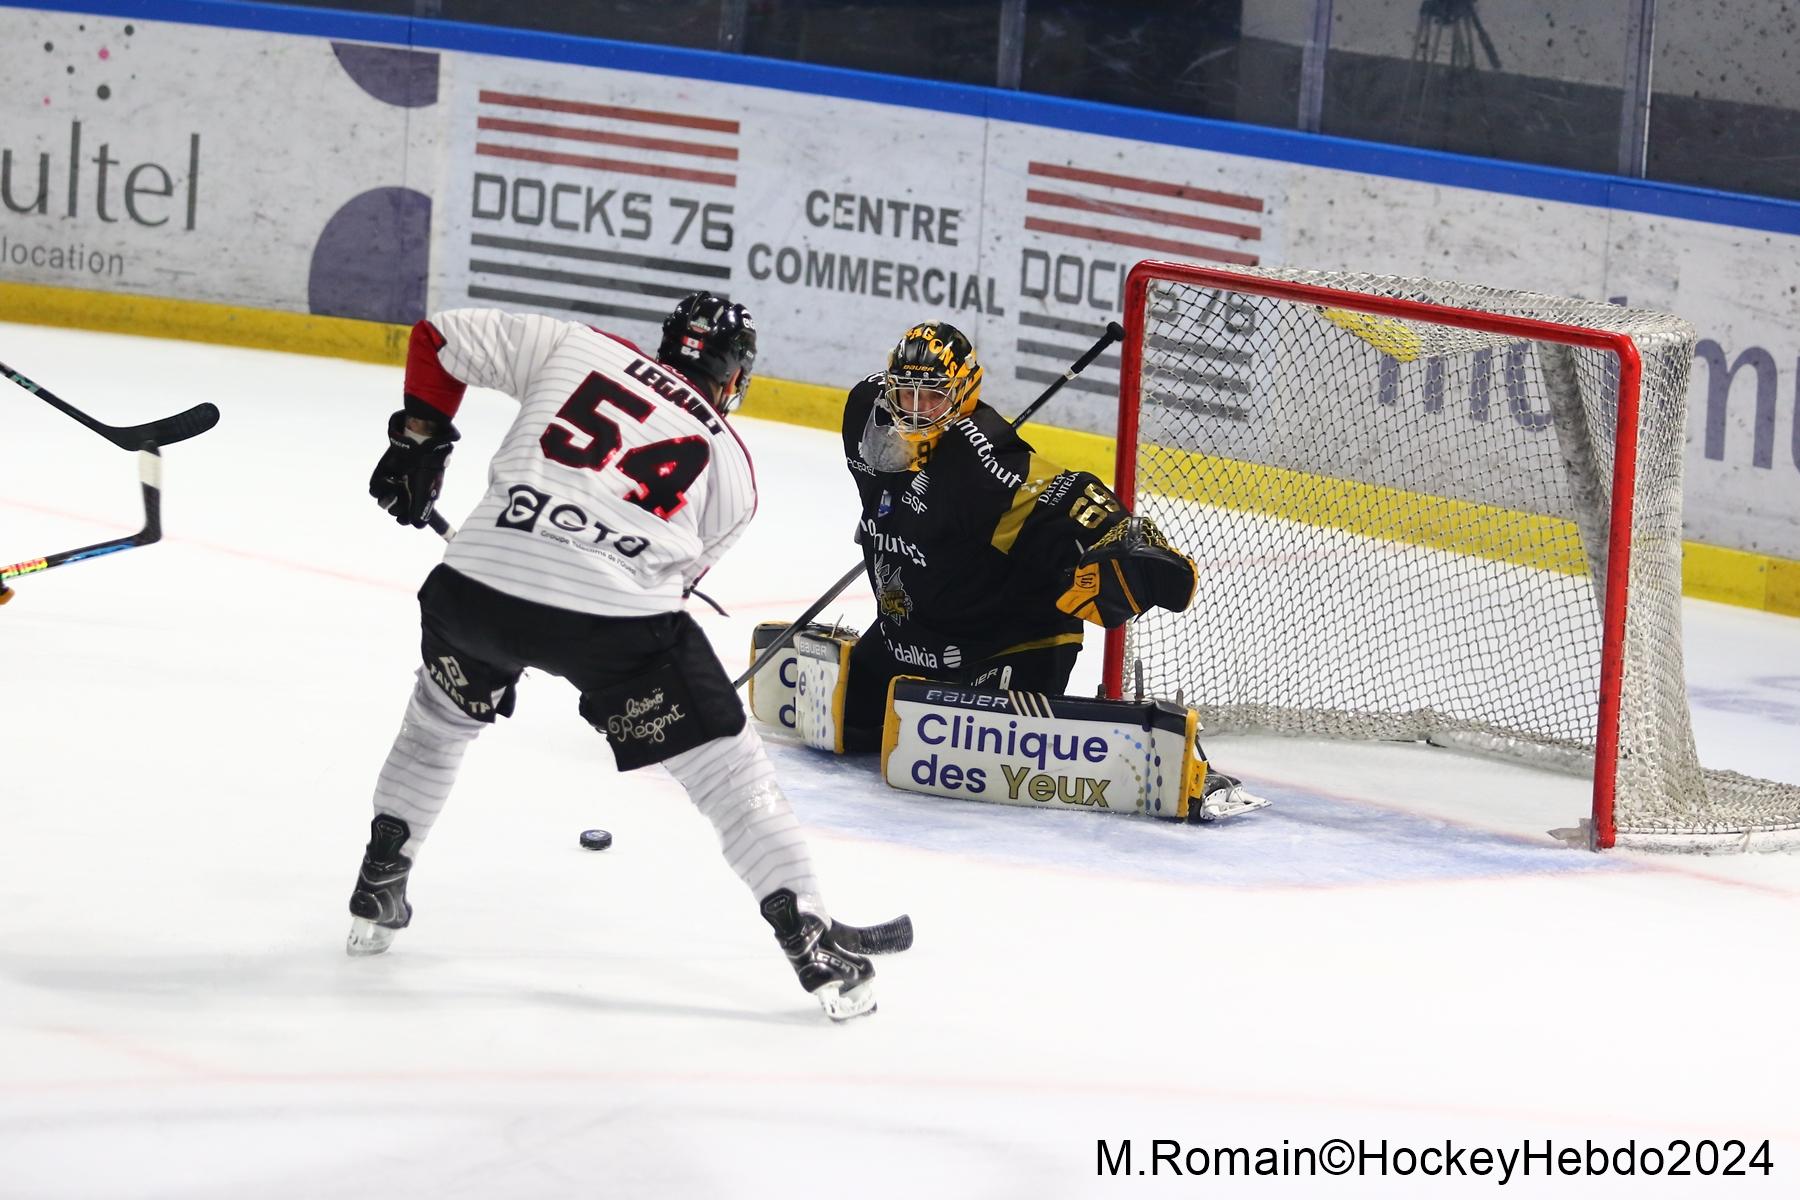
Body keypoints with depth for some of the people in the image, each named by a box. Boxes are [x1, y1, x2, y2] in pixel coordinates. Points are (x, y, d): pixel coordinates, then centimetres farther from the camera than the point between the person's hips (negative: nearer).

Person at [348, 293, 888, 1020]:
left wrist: (418, 440, 29)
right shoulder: (730, 467, 17)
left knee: (440, 713, 33)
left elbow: (443, 339, 18)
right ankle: (811, 940, 3)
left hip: (479, 579, 3)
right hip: (614, 608, -3)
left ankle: (377, 891, 40)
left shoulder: (574, 347, 17)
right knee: (725, 763, 9)